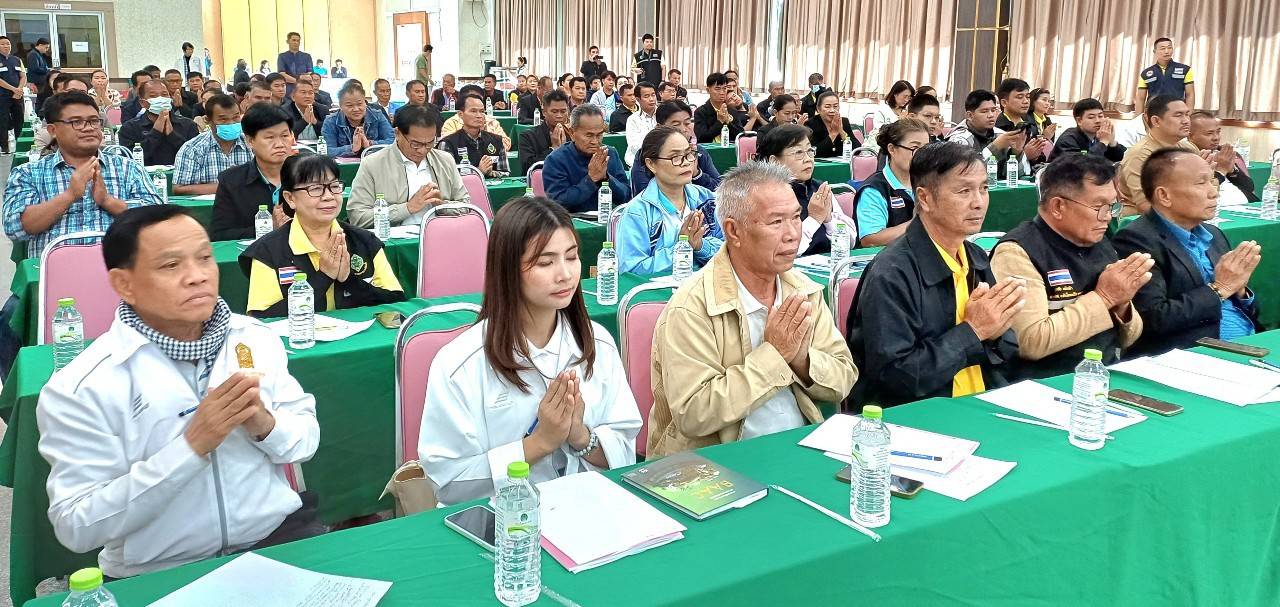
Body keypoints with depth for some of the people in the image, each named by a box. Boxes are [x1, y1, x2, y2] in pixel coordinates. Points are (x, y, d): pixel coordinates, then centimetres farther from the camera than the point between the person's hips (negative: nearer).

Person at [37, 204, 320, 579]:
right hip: (160, 575, -2)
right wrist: (192, 446, -23)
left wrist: (266, 425, -15)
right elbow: (76, 528, -15)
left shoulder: (256, 339, 2)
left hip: (278, 535, 3)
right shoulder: (79, 389, -12)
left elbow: (308, 438, 7)